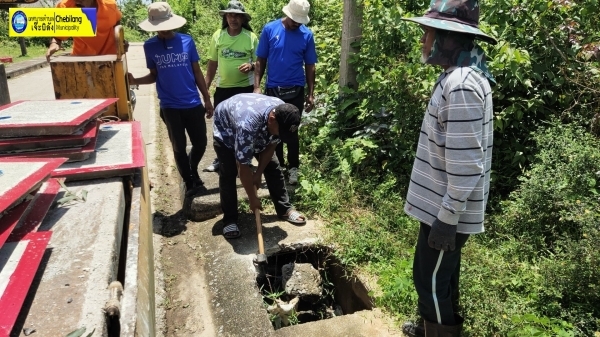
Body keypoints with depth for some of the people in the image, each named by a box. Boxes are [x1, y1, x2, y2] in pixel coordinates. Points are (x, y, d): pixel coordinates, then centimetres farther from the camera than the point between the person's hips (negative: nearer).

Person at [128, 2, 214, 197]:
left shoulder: (187, 41, -1)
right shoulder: (150, 46, -1)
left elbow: (197, 72, 5)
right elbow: (154, 76, 7)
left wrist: (207, 99, 5)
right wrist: (134, 81, -12)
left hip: (193, 104, 1)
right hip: (170, 107, 0)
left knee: (200, 143, 9)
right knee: (179, 147, 8)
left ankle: (193, 171, 39)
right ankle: (189, 182, 28)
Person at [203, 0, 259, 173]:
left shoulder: (251, 37, -4)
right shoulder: (218, 36, 1)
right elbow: (212, 63, 7)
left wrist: (251, 65, -20)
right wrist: (205, 87, 3)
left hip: (245, 88, -2)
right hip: (222, 88, 2)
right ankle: (221, 158, 28)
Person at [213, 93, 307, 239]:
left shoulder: (283, 115, -30)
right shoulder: (248, 123, -48)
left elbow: (271, 145, -11)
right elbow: (243, 167, -39)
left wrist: (259, 173, -11)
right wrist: (252, 198, -29)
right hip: (225, 128, -5)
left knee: (273, 166, -1)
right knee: (228, 173, -14)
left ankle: (285, 209, 11)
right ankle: (229, 219, 0)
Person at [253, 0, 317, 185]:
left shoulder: (307, 35, -2)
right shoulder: (270, 29, -4)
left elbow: (310, 66, 3)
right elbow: (260, 60, -1)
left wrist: (311, 94, 1)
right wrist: (257, 86, -9)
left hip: (295, 91, -1)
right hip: (273, 89, 1)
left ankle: (293, 167, 21)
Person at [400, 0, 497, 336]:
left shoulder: (461, 86, -24)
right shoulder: (458, 76, 8)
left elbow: (465, 164, -26)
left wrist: (447, 218, -20)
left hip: (446, 210, -10)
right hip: (443, 204, 10)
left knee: (430, 278, 6)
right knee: (442, 274, 24)